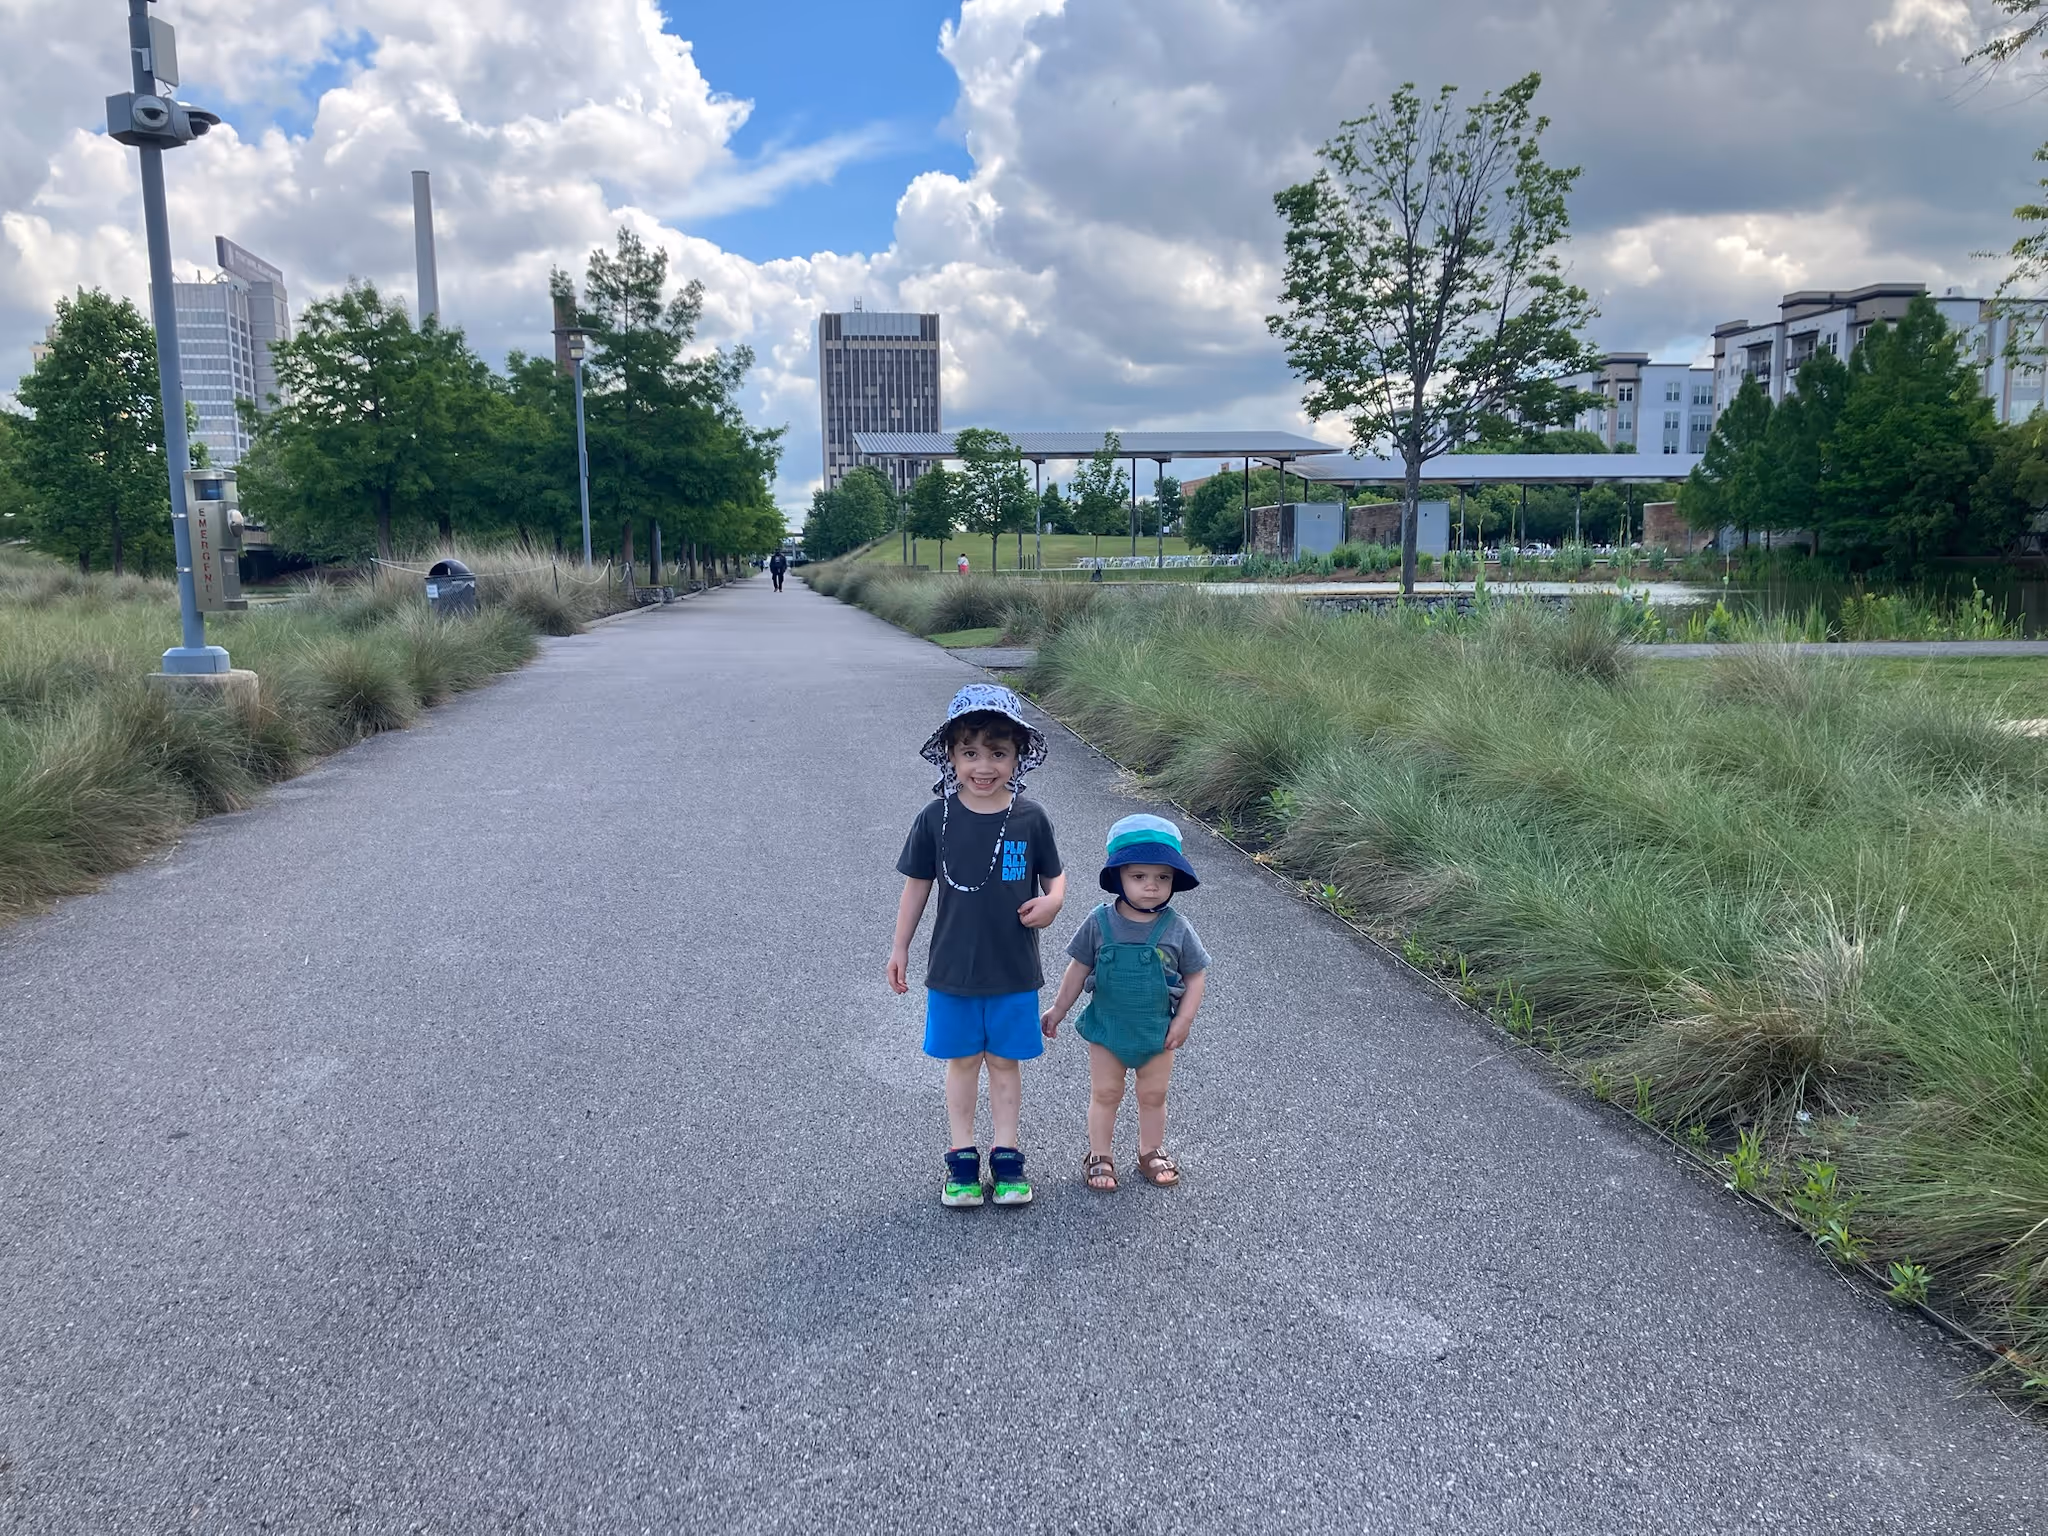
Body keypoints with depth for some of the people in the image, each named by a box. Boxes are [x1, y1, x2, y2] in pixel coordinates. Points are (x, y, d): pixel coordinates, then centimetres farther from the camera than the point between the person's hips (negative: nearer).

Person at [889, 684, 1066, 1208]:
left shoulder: (1030, 818, -8)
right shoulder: (936, 818, -9)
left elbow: (1053, 875, 4)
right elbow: (917, 884, 2)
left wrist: (1052, 901, -18)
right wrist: (900, 948, 6)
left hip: (1013, 969, 0)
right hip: (952, 969, 0)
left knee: (1005, 1062, 12)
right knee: (962, 1061, 13)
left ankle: (1005, 1155, 27)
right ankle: (961, 1156, 26)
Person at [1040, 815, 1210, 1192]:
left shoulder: (1177, 929, -12)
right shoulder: (1100, 923, -13)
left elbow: (1196, 977, -3)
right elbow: (1079, 969, -2)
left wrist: (1183, 1021, -9)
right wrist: (1057, 1011, 4)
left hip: (1158, 1032, 1)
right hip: (1106, 1027, 0)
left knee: (1153, 1095, 16)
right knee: (1105, 1093, 11)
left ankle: (1151, 1153, 35)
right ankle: (1099, 1157, 26)